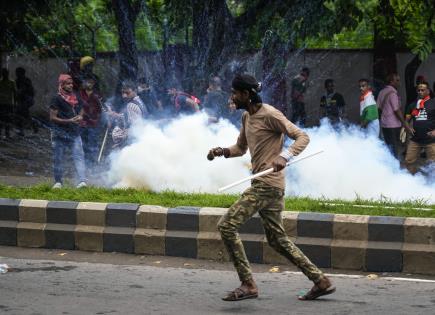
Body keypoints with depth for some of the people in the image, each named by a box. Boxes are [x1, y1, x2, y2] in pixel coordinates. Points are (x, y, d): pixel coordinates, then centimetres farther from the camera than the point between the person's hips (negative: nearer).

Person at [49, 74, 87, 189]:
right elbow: (52, 118, -9)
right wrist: (69, 121, -17)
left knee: (79, 156, -10)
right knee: (58, 159, 4)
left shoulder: (77, 98, 11)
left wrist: (80, 118, 1)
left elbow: (81, 112, 26)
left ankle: (82, 181, -18)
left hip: (74, 132, 3)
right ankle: (58, 182, 16)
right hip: (60, 133, -3)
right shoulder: (57, 99, -5)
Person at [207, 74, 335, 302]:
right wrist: (222, 152, 6)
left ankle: (248, 285, -11)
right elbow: (240, 148, 27)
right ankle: (321, 282, 17)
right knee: (278, 240, 13)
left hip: (267, 185, -10)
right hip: (263, 185, 10)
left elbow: (302, 137, -15)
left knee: (227, 226, -13)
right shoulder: (246, 117, 16)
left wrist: (285, 156, -32)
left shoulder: (270, 115, -12)